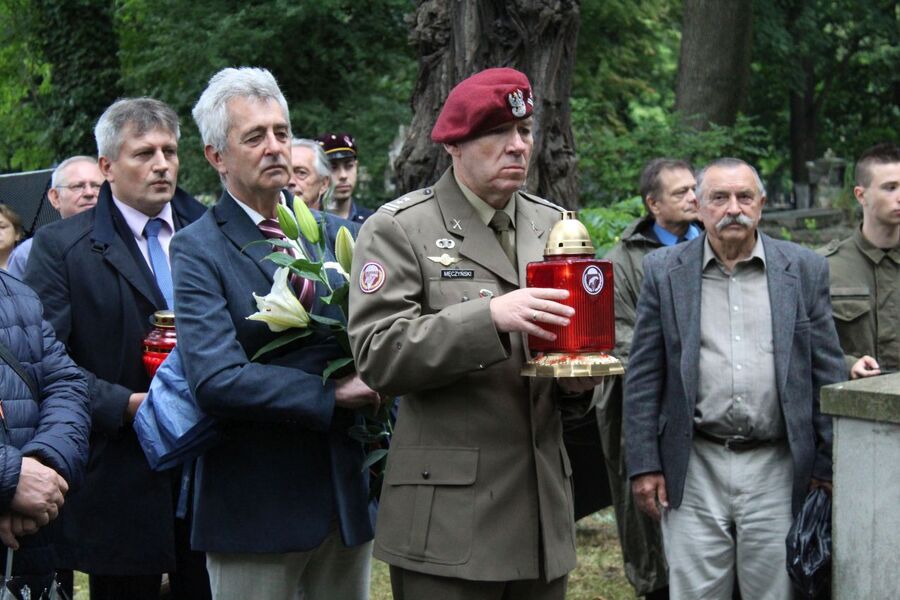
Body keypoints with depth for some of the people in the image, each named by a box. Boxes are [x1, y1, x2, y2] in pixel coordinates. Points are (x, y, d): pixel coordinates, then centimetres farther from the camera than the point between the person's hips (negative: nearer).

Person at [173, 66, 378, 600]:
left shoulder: (337, 234, 11)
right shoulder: (198, 250, -7)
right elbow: (216, 379, -20)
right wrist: (332, 396, -18)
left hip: (351, 491, 5)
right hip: (256, 509, -5)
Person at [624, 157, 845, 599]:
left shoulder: (804, 270, 5)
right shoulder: (664, 271, 4)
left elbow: (827, 375, 5)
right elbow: (643, 376, 4)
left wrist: (828, 466, 1)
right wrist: (643, 464, -1)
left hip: (777, 469, 0)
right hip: (694, 470, 0)